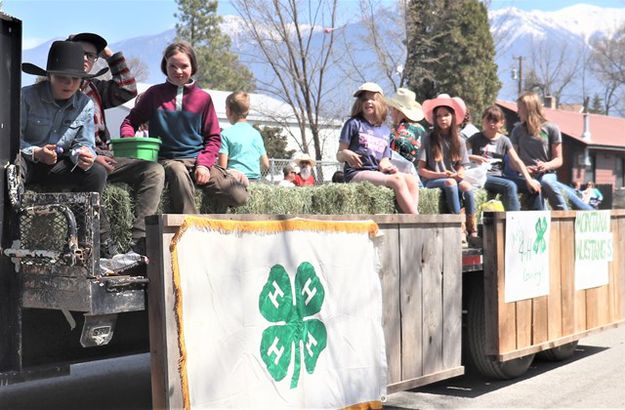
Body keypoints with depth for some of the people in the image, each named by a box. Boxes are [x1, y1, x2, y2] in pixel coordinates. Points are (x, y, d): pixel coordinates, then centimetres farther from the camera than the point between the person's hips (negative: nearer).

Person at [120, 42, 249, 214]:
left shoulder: (203, 98, 9)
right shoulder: (154, 94, 9)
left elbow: (213, 137, 9)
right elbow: (131, 121, 15)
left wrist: (204, 164, -7)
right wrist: (128, 139, -8)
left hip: (198, 161, 1)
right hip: (166, 160, -1)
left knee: (239, 197, -21)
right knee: (177, 171, -40)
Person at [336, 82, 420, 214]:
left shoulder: (385, 130, 20)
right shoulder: (354, 124, 6)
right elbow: (339, 156, 3)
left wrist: (386, 166, -5)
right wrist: (346, 154, -21)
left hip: (377, 173, 6)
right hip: (356, 173, -6)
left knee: (411, 180, -19)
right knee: (397, 179, -27)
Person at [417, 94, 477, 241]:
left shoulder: (458, 141, 12)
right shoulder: (429, 139, 1)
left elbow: (461, 167, 14)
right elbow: (421, 170, -2)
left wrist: (458, 174, -10)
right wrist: (440, 175, -16)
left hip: (453, 179, 3)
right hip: (432, 181, -3)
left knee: (466, 186, -29)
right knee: (450, 183, -34)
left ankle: (472, 230, -29)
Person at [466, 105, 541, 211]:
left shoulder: (504, 140, 11)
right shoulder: (476, 138, 4)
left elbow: (517, 161, 1)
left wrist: (529, 180, -12)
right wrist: (474, 158, -15)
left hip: (499, 176, 5)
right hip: (482, 176, -4)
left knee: (534, 186, -13)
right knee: (510, 186, -33)